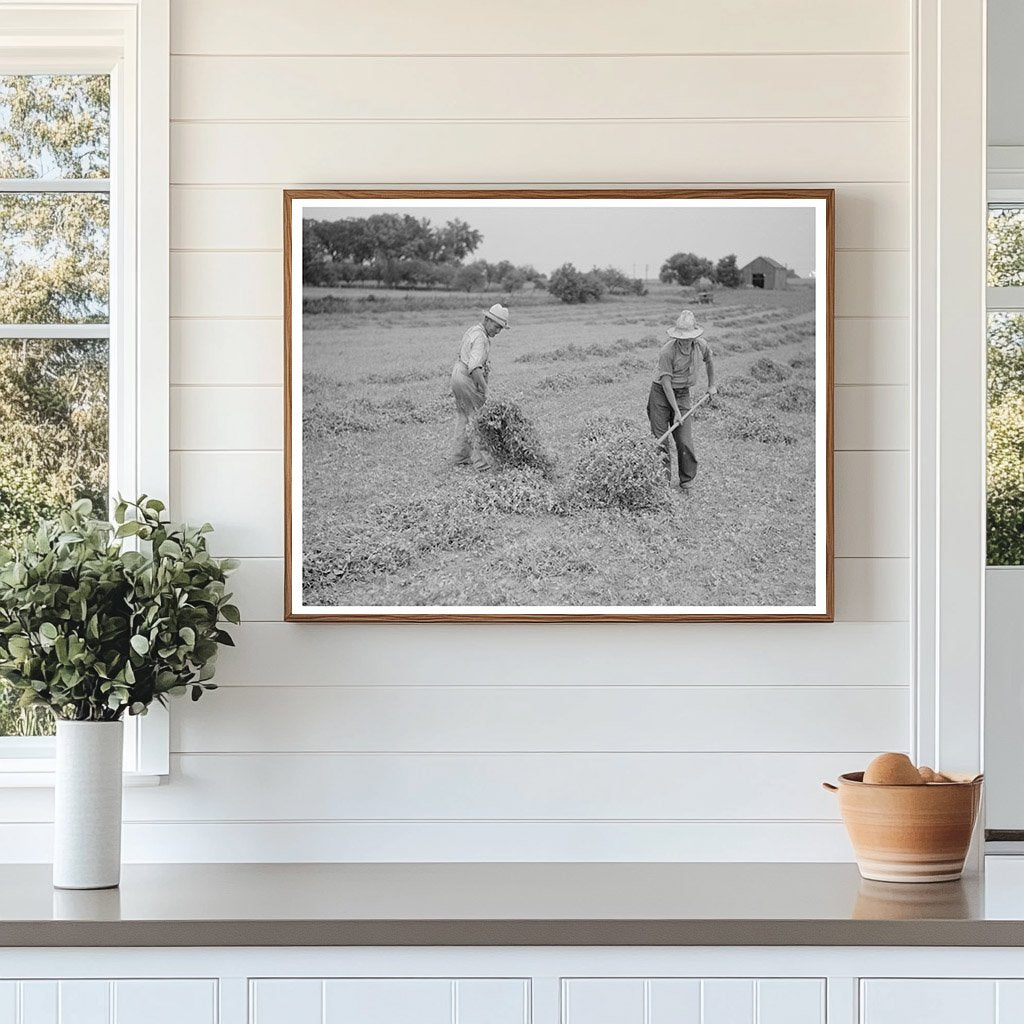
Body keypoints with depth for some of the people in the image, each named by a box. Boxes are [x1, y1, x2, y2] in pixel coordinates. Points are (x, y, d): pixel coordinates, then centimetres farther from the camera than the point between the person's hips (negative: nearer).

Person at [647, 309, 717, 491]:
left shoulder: (701, 346, -6)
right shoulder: (668, 351, -21)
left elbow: (709, 361, 20)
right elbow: (666, 382, -20)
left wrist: (711, 385, 30)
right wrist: (676, 411, -22)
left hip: (683, 394, 3)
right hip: (661, 393, -3)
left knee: (684, 441, -4)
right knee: (659, 440, -5)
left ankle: (687, 479, 11)